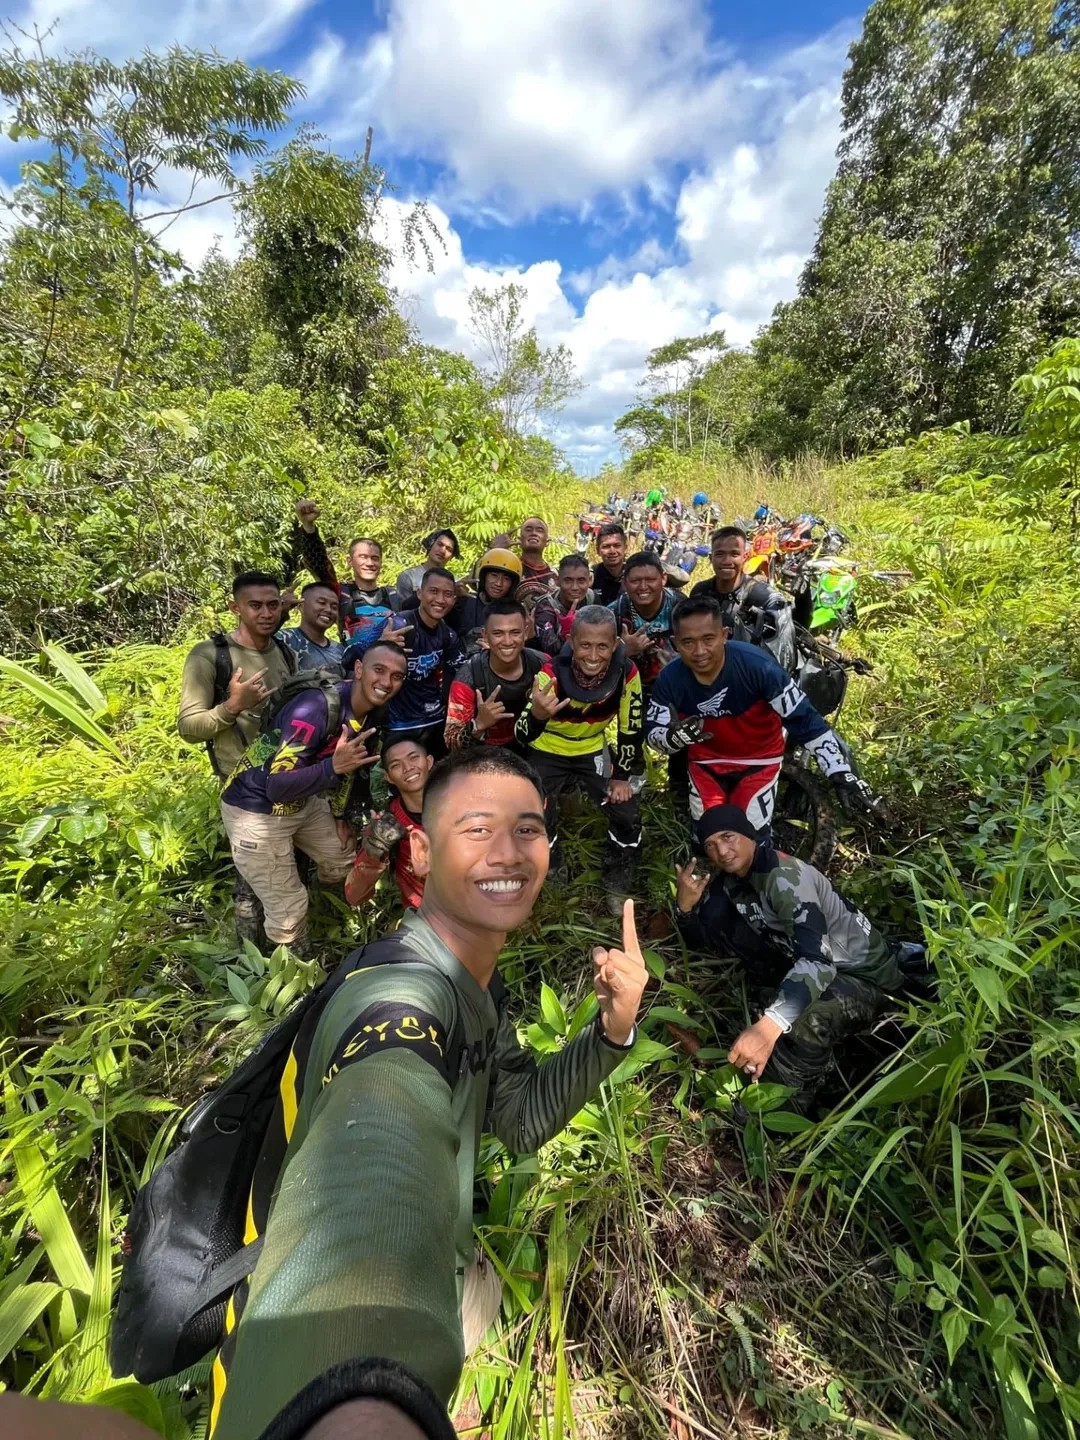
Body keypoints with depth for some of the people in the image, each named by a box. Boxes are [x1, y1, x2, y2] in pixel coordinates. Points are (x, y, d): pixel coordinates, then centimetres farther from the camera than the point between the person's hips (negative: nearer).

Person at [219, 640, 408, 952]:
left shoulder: (375, 714, -6)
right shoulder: (316, 706, -32)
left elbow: (357, 768, 11)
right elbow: (277, 788, -34)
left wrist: (344, 814, 15)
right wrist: (333, 767, -48)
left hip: (305, 802, 8)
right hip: (255, 809, -8)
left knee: (347, 858, 22)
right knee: (288, 911, -1)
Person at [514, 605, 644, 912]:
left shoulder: (626, 672, -23)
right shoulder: (552, 673, -30)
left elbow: (630, 728, -7)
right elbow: (523, 736, -34)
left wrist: (622, 775, -4)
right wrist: (537, 714, -56)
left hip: (592, 750, 3)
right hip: (549, 751, -2)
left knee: (628, 814, -3)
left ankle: (617, 886, 22)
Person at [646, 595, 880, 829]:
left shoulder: (756, 665, -31)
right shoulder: (670, 679, -22)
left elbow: (805, 720, -25)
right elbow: (652, 735, -12)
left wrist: (843, 776, -26)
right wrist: (673, 737, -37)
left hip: (759, 758, -2)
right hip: (706, 762, 2)